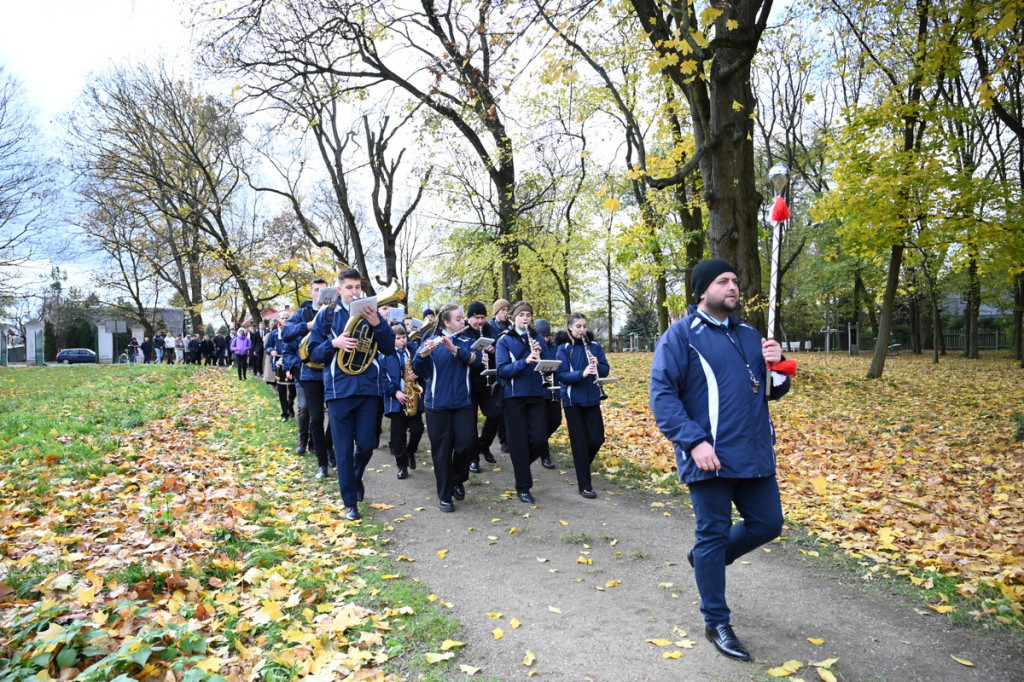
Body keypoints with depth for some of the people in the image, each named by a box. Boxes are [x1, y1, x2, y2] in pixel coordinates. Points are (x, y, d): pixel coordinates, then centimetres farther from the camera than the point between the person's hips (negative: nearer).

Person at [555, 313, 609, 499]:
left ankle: (581, 463, 33)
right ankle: (585, 485, 9)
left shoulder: (594, 346, 4)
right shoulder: (564, 348, -6)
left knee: (597, 438, 2)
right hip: (573, 400, -3)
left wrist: (597, 366, -18)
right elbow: (561, 375, -14)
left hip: (592, 398, 3)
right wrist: (582, 373, -28)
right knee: (579, 441, 1)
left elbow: (605, 370, 3)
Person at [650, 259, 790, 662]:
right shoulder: (680, 335, -7)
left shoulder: (748, 335, 13)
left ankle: (705, 558, 37)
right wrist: (694, 441, -22)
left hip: (754, 454, 7)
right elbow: (662, 394, -13)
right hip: (709, 458, -6)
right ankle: (717, 624, 21)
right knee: (713, 535, 4)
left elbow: (773, 390, 19)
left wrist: (776, 366, -4)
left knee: (767, 524, 13)